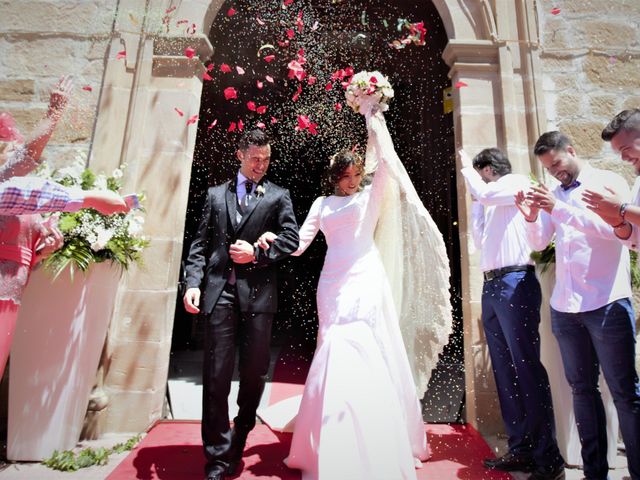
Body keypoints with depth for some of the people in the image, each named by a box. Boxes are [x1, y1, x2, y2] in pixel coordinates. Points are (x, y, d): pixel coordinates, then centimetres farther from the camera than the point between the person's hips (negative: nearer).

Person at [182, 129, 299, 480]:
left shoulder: (278, 196, 11)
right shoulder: (216, 194, 15)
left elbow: (291, 239, 2)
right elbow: (200, 244, 9)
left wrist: (257, 253, -10)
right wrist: (193, 283, -3)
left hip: (258, 293, 0)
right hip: (220, 293, 1)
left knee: (254, 373, 10)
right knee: (216, 375, 2)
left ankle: (238, 441, 36)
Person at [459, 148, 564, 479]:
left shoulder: (518, 182, 3)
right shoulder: (492, 203, 24)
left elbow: (483, 191, -14)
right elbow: (480, 241, 22)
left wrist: (466, 168, 5)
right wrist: (475, 202, 22)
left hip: (515, 282, -8)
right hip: (491, 286, 8)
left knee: (526, 368, -7)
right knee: (504, 371, 8)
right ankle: (520, 450, 17)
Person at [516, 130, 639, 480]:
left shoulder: (609, 182, 1)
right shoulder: (554, 195, 15)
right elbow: (539, 243, 12)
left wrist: (560, 209, -22)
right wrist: (531, 217, -6)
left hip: (607, 304, -5)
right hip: (564, 307, 5)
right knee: (582, 389, 10)